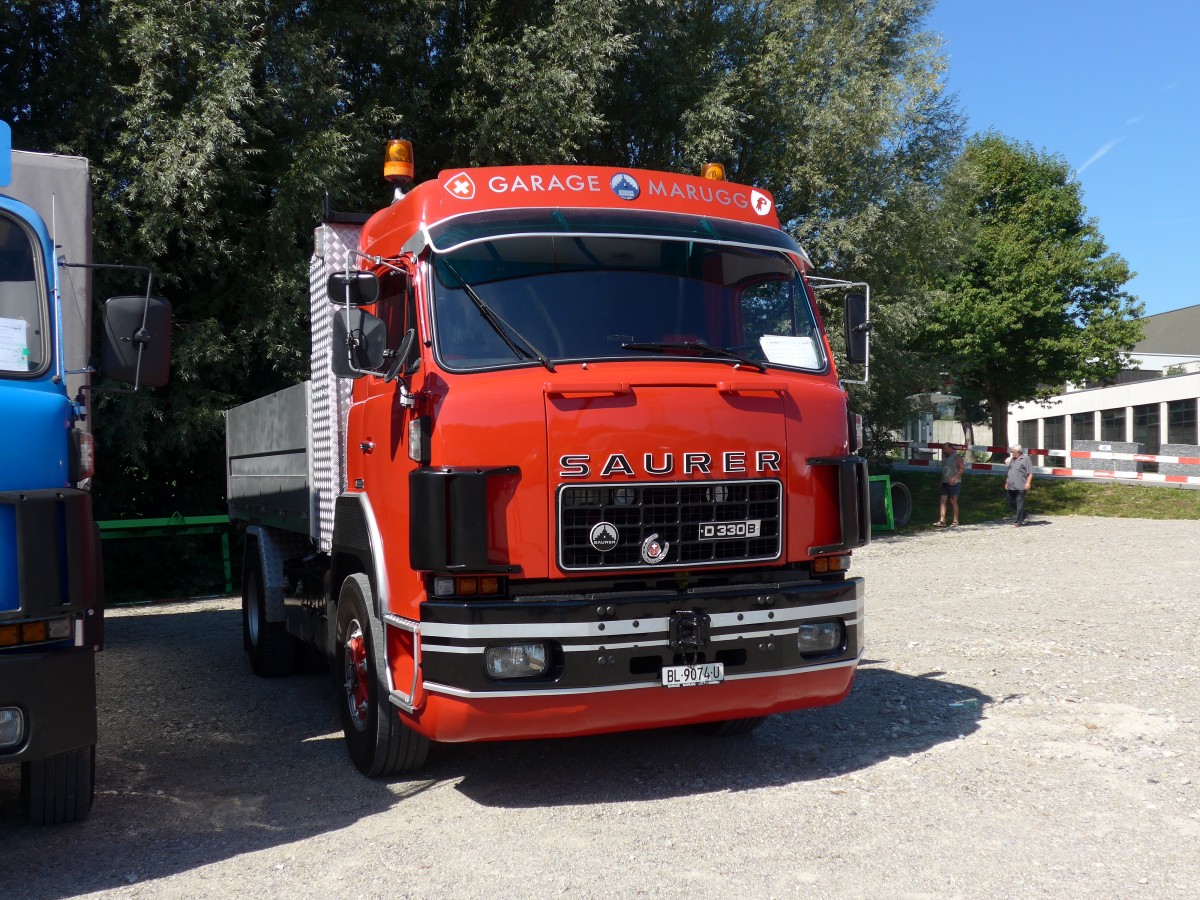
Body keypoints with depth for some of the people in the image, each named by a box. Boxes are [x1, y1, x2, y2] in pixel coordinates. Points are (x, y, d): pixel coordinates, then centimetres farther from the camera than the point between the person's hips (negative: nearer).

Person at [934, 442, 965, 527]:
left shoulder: (957, 456, -7)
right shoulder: (945, 456, 16)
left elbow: (962, 467, -15)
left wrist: (955, 478, -22)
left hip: (954, 483, -7)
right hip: (944, 483, 7)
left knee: (953, 501, -2)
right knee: (942, 501, -3)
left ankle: (955, 521, 6)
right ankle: (942, 520, -7)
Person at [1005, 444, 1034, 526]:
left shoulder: (1025, 459, -4)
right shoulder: (1012, 459, 17)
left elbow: (1030, 473, -9)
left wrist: (1028, 483, -17)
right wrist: (1007, 482, 22)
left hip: (1020, 486, -8)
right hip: (1011, 486, 8)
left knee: (1019, 504, -4)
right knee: (1011, 503, 10)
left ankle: (1017, 522, -1)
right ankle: (1022, 516, 29)